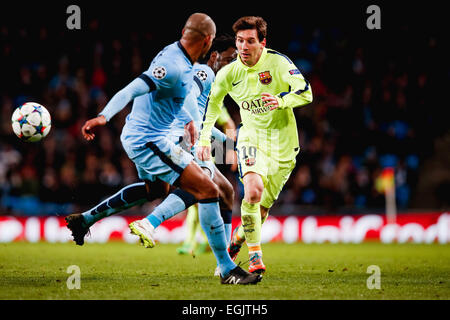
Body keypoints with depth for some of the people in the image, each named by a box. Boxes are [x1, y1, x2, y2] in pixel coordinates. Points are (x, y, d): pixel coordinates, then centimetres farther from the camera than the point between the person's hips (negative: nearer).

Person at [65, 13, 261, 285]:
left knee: (157, 189, 37)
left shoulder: (175, 54, 7)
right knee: (208, 191, -15)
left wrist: (188, 120, 39)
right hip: (149, 142, -11)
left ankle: (85, 220, 43)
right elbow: (134, 89, -34)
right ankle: (227, 269, -13)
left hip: (137, 137, 11)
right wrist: (104, 116, -46)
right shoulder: (174, 66, -24)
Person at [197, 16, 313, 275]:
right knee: (253, 191, -26)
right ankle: (256, 256, -18)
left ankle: (238, 237, 36)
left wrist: (281, 101, -39)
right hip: (251, 137, 0)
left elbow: (306, 93, -20)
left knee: (263, 205, 4)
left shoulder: (278, 62, -14)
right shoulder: (229, 73, -4)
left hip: (283, 142, 0)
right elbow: (213, 101, 15)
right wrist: (204, 138, 12)